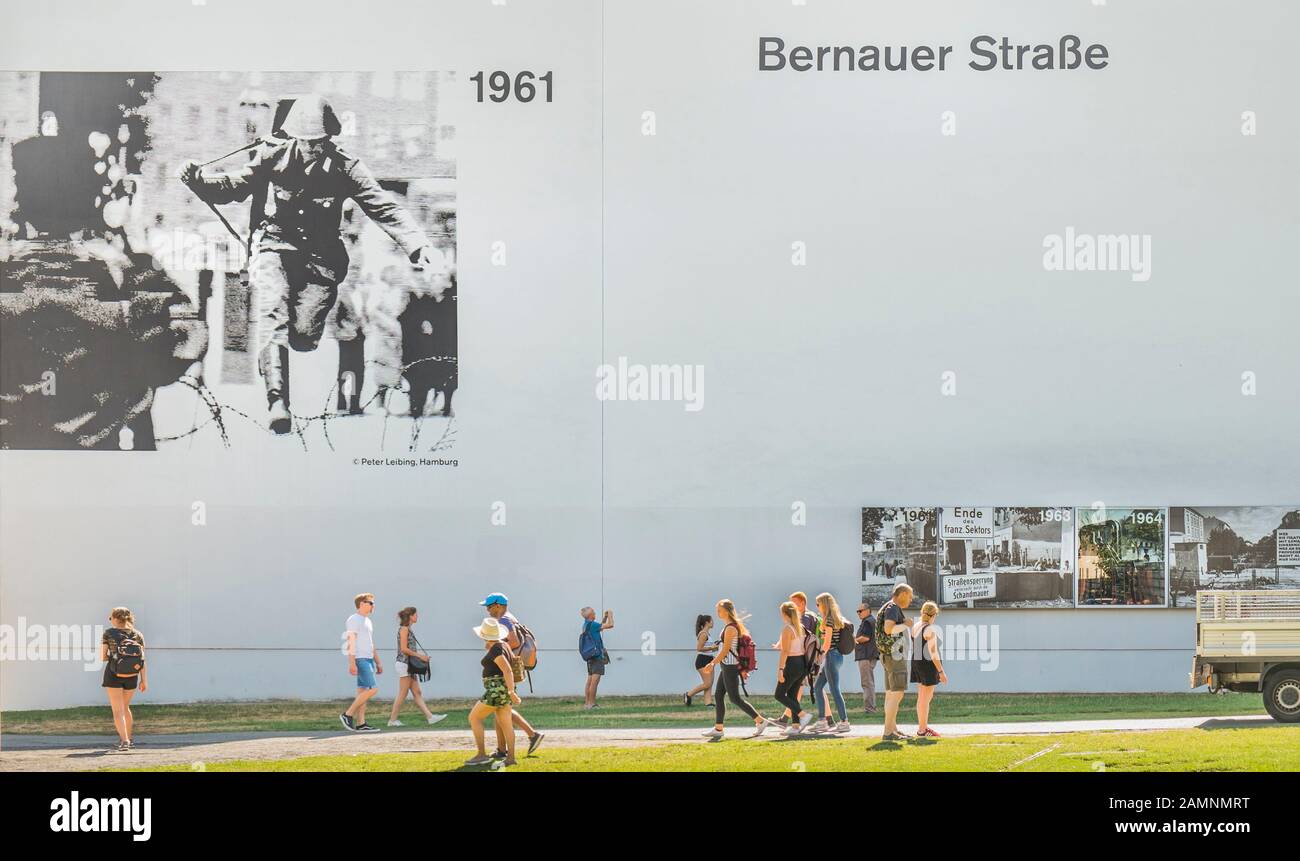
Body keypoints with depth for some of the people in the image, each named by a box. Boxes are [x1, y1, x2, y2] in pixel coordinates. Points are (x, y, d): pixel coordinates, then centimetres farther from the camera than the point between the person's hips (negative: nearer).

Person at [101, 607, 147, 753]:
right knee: (125, 707, 24)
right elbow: (142, 659, -2)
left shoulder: (108, 633, -3)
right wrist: (144, 680, -1)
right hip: (131, 676, 4)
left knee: (118, 710, -3)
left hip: (113, 675, -3)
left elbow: (102, 657, -2)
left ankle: (124, 742, -18)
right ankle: (129, 738, 33)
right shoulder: (138, 634, 4)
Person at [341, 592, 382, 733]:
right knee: (372, 688, -16)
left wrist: (378, 663, 23)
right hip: (360, 659, -9)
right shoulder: (354, 619, -7)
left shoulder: (368, 621, 22)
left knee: (363, 691, 4)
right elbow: (351, 641, -15)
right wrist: (352, 662, -22)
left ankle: (360, 724, 2)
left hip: (368, 659, 9)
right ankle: (347, 715, -12)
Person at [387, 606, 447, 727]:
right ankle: (392, 720, 2)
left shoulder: (408, 629, 17)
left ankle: (430, 717, 1)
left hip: (410, 665, 10)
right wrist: (420, 655, -14)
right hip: (404, 664, -10)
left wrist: (421, 656, 9)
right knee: (403, 694, -4)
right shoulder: (404, 629, -11)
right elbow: (404, 649, -17)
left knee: (417, 693, 5)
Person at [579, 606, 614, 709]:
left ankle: (587, 703, 14)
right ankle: (591, 704, -11)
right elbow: (610, 625, -15)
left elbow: (600, 627, 30)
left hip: (590, 656, 10)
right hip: (597, 656, -10)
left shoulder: (586, 625, 13)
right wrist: (610, 615, 2)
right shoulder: (592, 625, -16)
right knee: (595, 680, -9)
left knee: (590, 680, 12)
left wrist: (605, 617, 22)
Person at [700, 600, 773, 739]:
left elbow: (725, 650, -20)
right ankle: (718, 728, 12)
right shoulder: (729, 626, 14)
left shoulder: (730, 628, -16)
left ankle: (760, 721, -3)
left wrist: (712, 663, -21)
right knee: (718, 696, 9)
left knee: (735, 698, -7)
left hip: (730, 666, -10)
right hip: (726, 666, 10)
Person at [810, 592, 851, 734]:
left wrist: (821, 655, -10)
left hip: (831, 656, -10)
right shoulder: (837, 619, 16)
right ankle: (822, 721, 13)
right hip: (836, 656, 10)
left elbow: (827, 642, -15)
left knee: (834, 690, -6)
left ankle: (844, 722, -4)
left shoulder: (829, 620, -13)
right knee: (817, 687, 13)